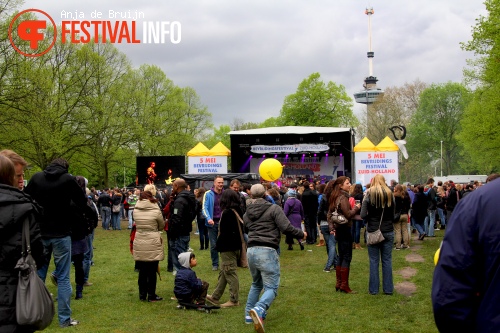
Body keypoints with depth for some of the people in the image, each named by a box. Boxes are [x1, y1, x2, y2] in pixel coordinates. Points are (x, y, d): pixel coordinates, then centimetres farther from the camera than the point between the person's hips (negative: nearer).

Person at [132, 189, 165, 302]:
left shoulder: (135, 210, 1)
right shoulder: (156, 210, -7)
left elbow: (136, 224, 10)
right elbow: (162, 226, 5)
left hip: (139, 244, 3)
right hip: (153, 243, -3)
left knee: (142, 271, 12)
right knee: (152, 271, 5)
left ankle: (142, 295, 19)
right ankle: (151, 295, 11)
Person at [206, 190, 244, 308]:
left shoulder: (227, 213, -19)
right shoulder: (237, 212, 8)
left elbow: (224, 233, -21)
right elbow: (241, 230, 14)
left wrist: (218, 245, -12)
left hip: (228, 248, -10)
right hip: (235, 246, 10)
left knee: (230, 272, -2)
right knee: (223, 272, 17)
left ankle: (234, 300, 4)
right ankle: (215, 297, 27)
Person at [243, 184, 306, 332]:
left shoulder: (247, 213, 13)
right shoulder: (274, 208, -4)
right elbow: (286, 228, -11)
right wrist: (301, 234, 6)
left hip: (251, 251, 6)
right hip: (267, 251, -6)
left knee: (256, 284, 27)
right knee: (271, 287, -5)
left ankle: (249, 313, 26)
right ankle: (259, 310, -32)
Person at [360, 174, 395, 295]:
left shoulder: (369, 195, -6)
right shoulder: (390, 195, 2)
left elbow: (363, 215, -11)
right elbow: (393, 215, 4)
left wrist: (370, 218, 8)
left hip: (373, 231, -2)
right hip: (388, 231, 2)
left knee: (374, 260, 4)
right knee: (387, 260, 8)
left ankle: (373, 289, 9)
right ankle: (388, 288, 12)